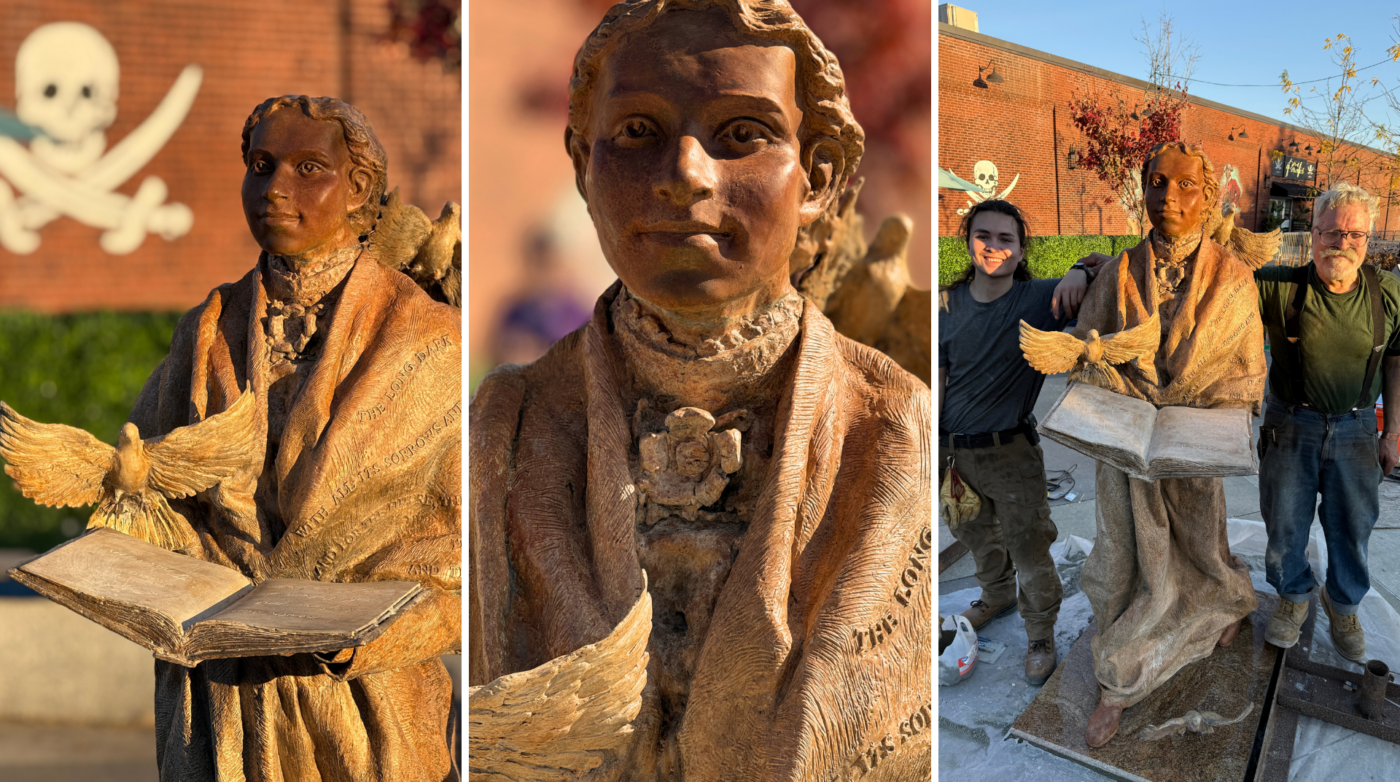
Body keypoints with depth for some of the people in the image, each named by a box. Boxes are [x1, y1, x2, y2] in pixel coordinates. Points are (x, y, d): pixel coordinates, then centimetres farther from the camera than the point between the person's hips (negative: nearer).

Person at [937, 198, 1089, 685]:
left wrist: (1079, 272, -32)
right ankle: (997, 596, 52)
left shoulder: (1042, 299, -11)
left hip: (1010, 451, -4)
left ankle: (1040, 636, 24)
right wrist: (930, 451, -2)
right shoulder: (948, 306, -2)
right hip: (954, 451, 4)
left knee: (1029, 549, 3)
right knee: (976, 537, 25)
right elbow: (938, 379, 1)